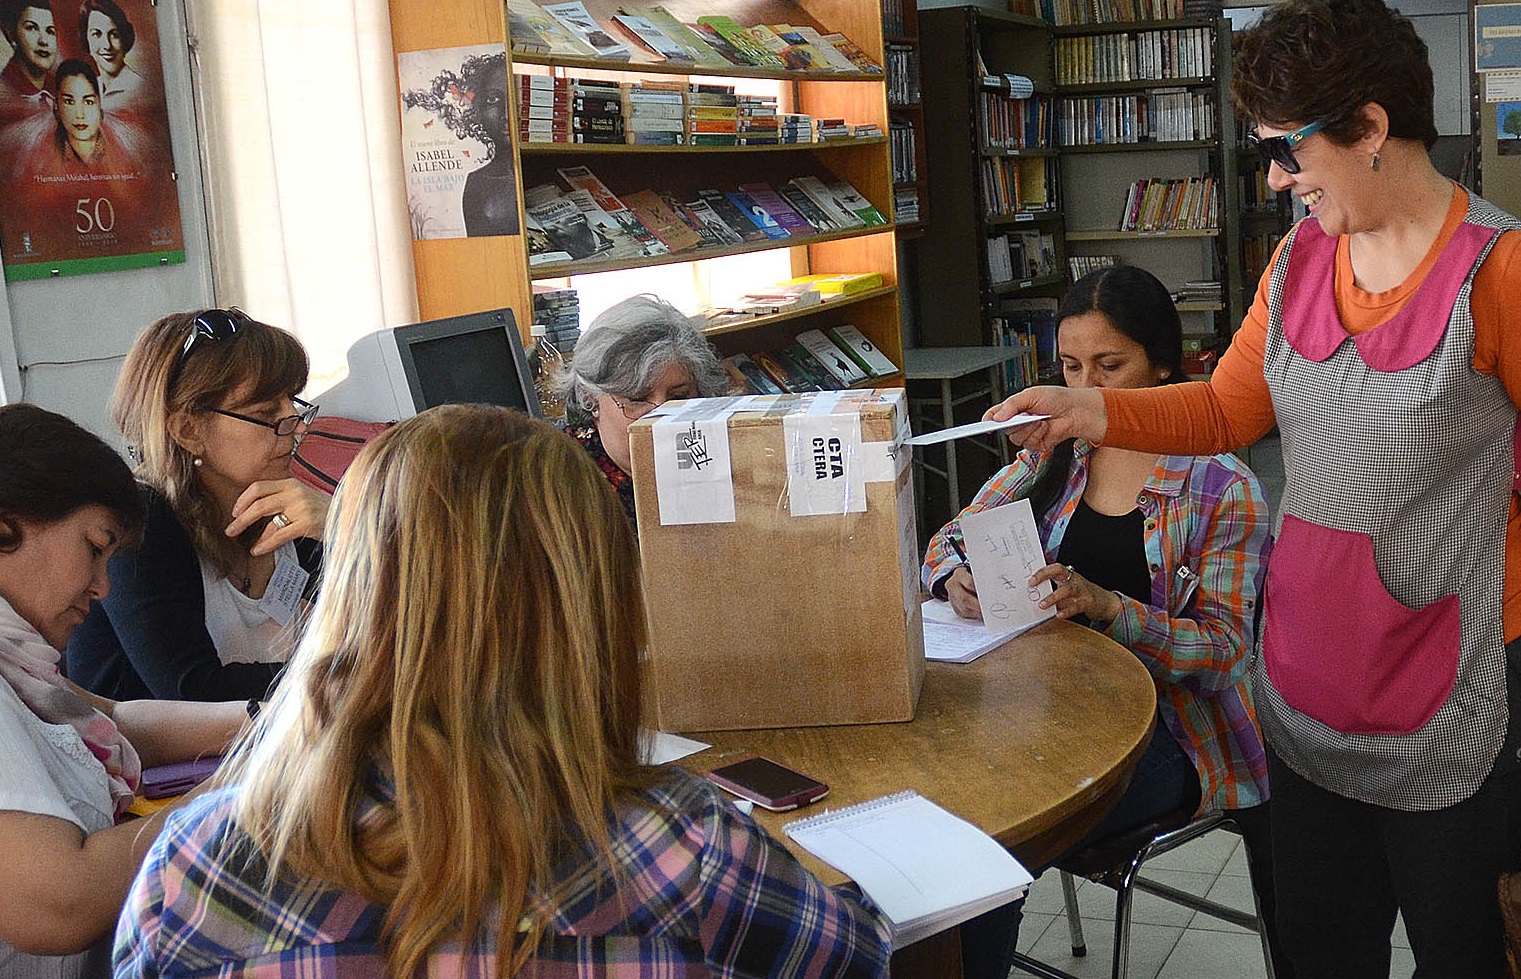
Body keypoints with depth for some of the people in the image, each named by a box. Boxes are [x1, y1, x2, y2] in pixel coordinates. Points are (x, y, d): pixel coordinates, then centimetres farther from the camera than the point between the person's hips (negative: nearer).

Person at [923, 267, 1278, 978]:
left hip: (1161, 727, -4)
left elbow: (1223, 651, -9)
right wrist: (956, 579, -12)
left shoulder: (1222, 489, -5)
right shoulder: (1054, 455, 10)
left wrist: (1108, 607, -25)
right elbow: (949, 539, 13)